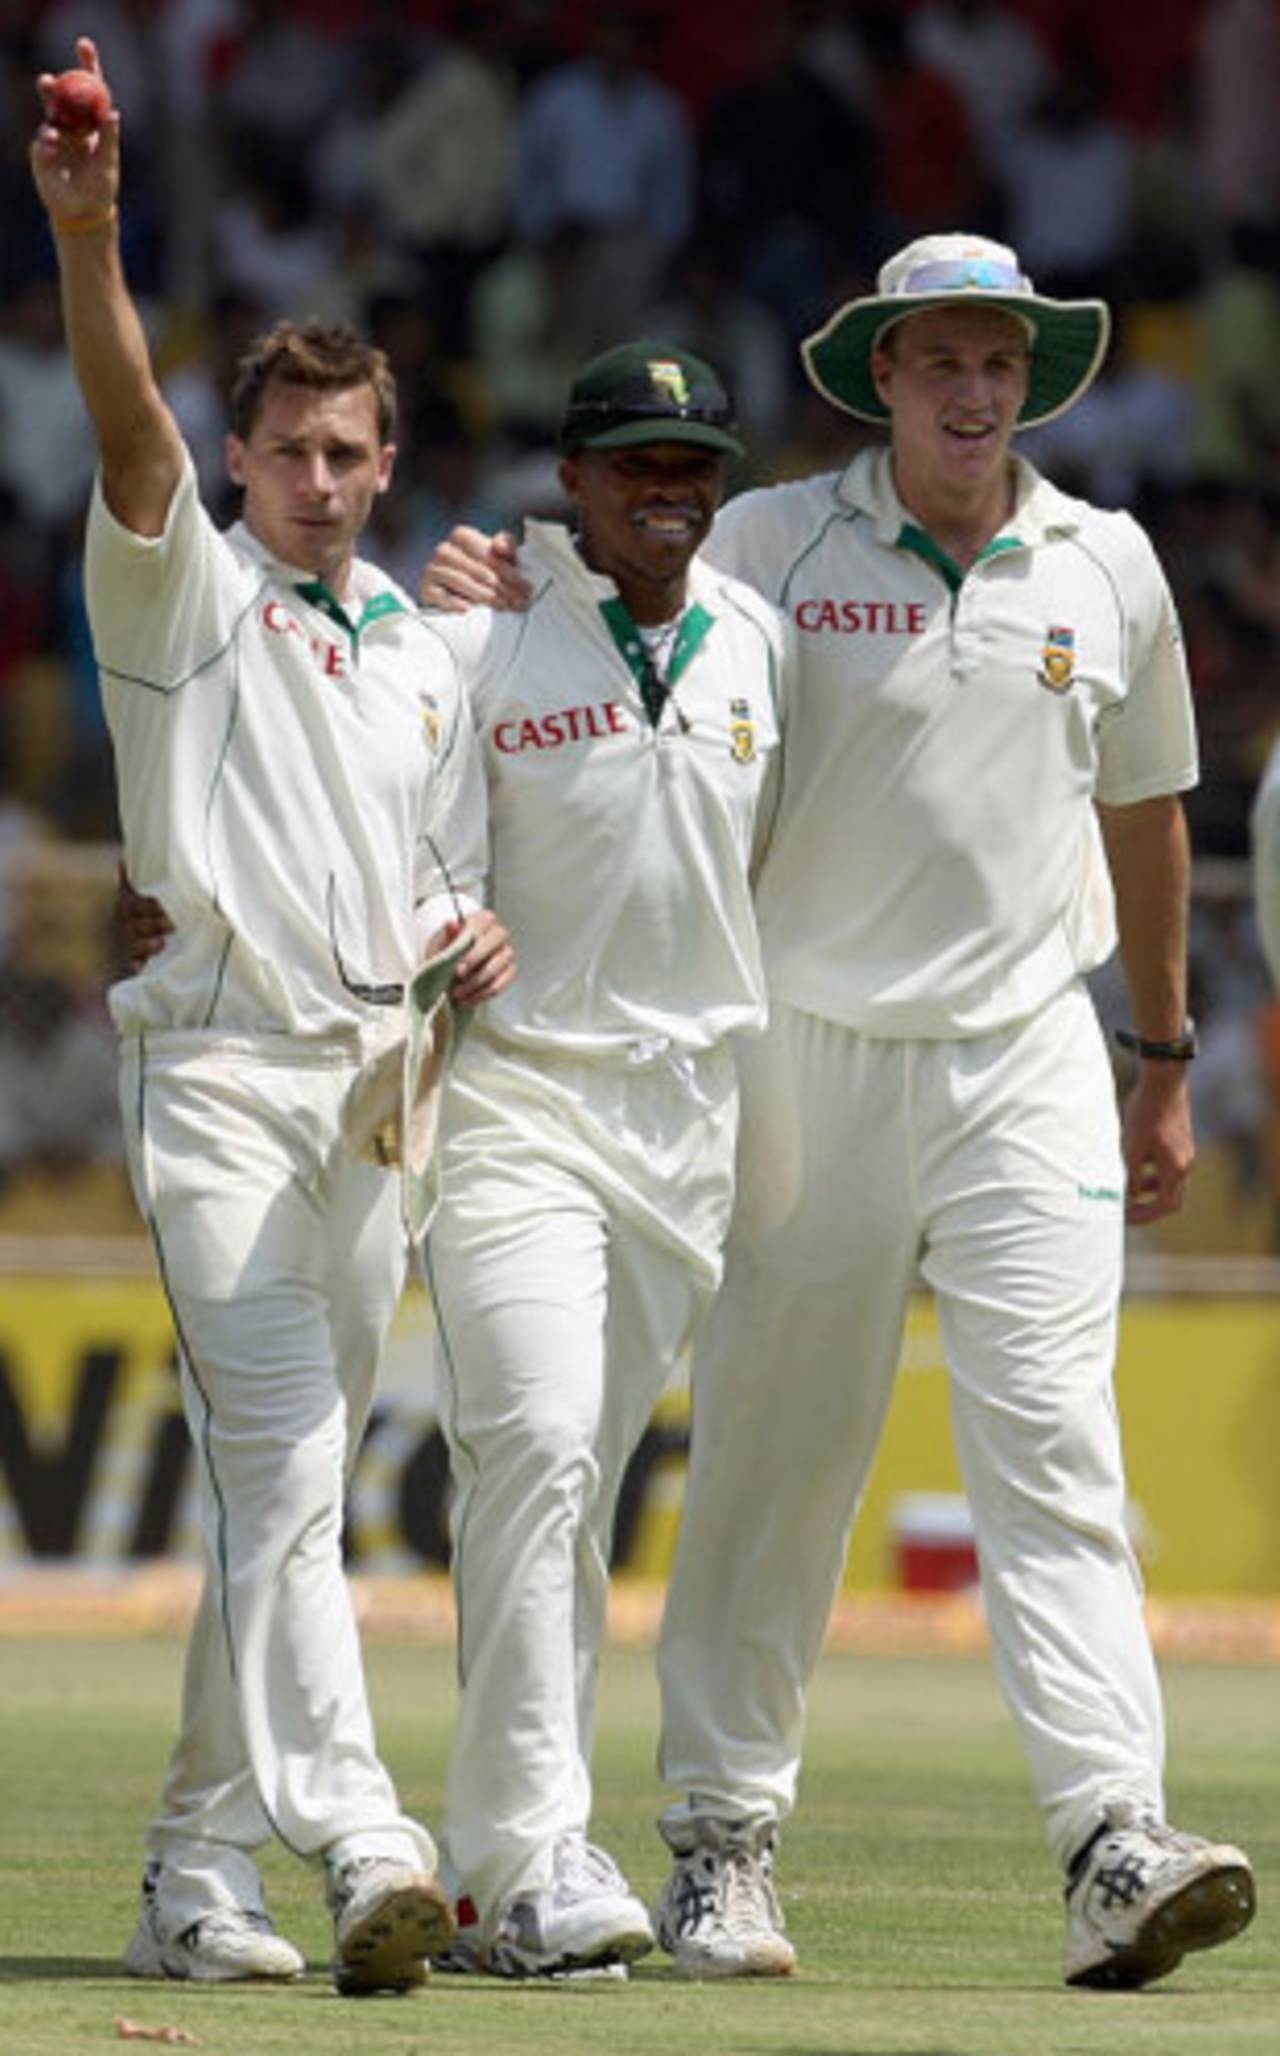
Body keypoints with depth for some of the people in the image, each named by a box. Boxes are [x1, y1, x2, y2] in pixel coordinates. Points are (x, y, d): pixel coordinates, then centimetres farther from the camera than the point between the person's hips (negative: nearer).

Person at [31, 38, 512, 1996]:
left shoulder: (429, 659, 19)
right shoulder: (187, 591, 2)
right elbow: (129, 426, -16)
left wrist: (479, 937, -2)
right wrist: (87, 237, -33)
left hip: (383, 1082, 6)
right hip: (224, 1074, -6)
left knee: (292, 1480, 6)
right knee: (278, 1463, -18)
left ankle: (200, 1874, 11)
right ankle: (355, 1840, -31)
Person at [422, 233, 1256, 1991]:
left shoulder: (1107, 567, 9)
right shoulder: (768, 545, 0)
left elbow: (1145, 810, 20)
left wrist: (1167, 1060, 23)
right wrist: (496, 596, -15)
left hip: (1029, 1061, 1)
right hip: (813, 1056, -1)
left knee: (1054, 1443, -10)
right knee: (774, 1453, 2)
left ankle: (1116, 1844, -19)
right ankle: (722, 1842, 11)